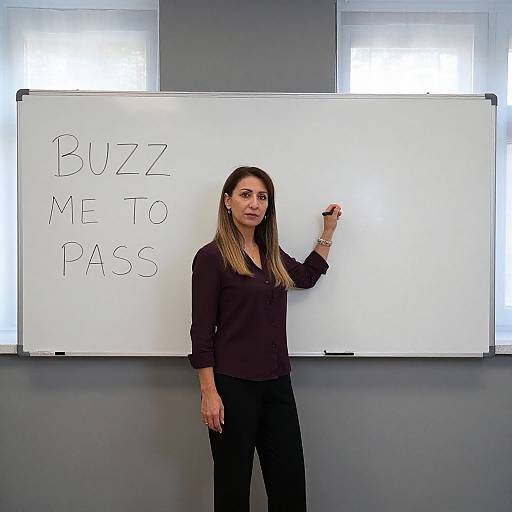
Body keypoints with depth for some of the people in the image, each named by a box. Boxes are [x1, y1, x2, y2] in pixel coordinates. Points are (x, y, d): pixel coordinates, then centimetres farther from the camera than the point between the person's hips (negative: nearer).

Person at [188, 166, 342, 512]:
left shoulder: (272, 253, 9)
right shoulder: (212, 256, -9)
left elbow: (306, 277, 28)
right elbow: (202, 330, -10)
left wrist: (328, 232, 23)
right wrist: (208, 392, -14)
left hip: (277, 383, 6)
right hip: (233, 386, -6)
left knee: (290, 484, 11)